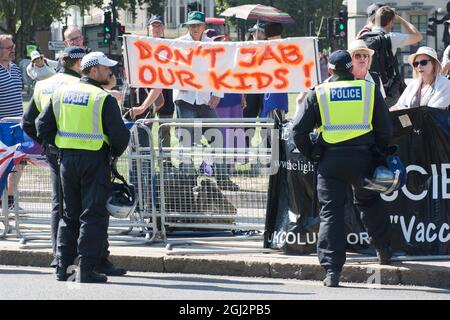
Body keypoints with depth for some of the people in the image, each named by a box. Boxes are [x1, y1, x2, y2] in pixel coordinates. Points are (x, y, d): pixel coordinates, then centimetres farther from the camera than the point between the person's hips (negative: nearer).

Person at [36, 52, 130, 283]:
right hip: (95, 160, -6)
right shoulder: (104, 99, -11)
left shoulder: (62, 93, 7)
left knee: (70, 214, 15)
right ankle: (87, 270, -6)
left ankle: (63, 267, 13)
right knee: (93, 215, -1)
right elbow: (119, 134, -14)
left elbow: (43, 127, 9)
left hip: (67, 159, 6)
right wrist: (115, 152, 6)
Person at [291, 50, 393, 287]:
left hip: (330, 161, -1)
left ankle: (332, 270, -6)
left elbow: (299, 130, 1)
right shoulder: (370, 90, 5)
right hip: (363, 158, 1)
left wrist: (312, 155, 12)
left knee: (330, 212, 1)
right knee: (370, 203, 24)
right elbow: (385, 129, 8)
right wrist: (379, 155, 20)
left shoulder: (318, 93, 3)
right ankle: (384, 251, 32)